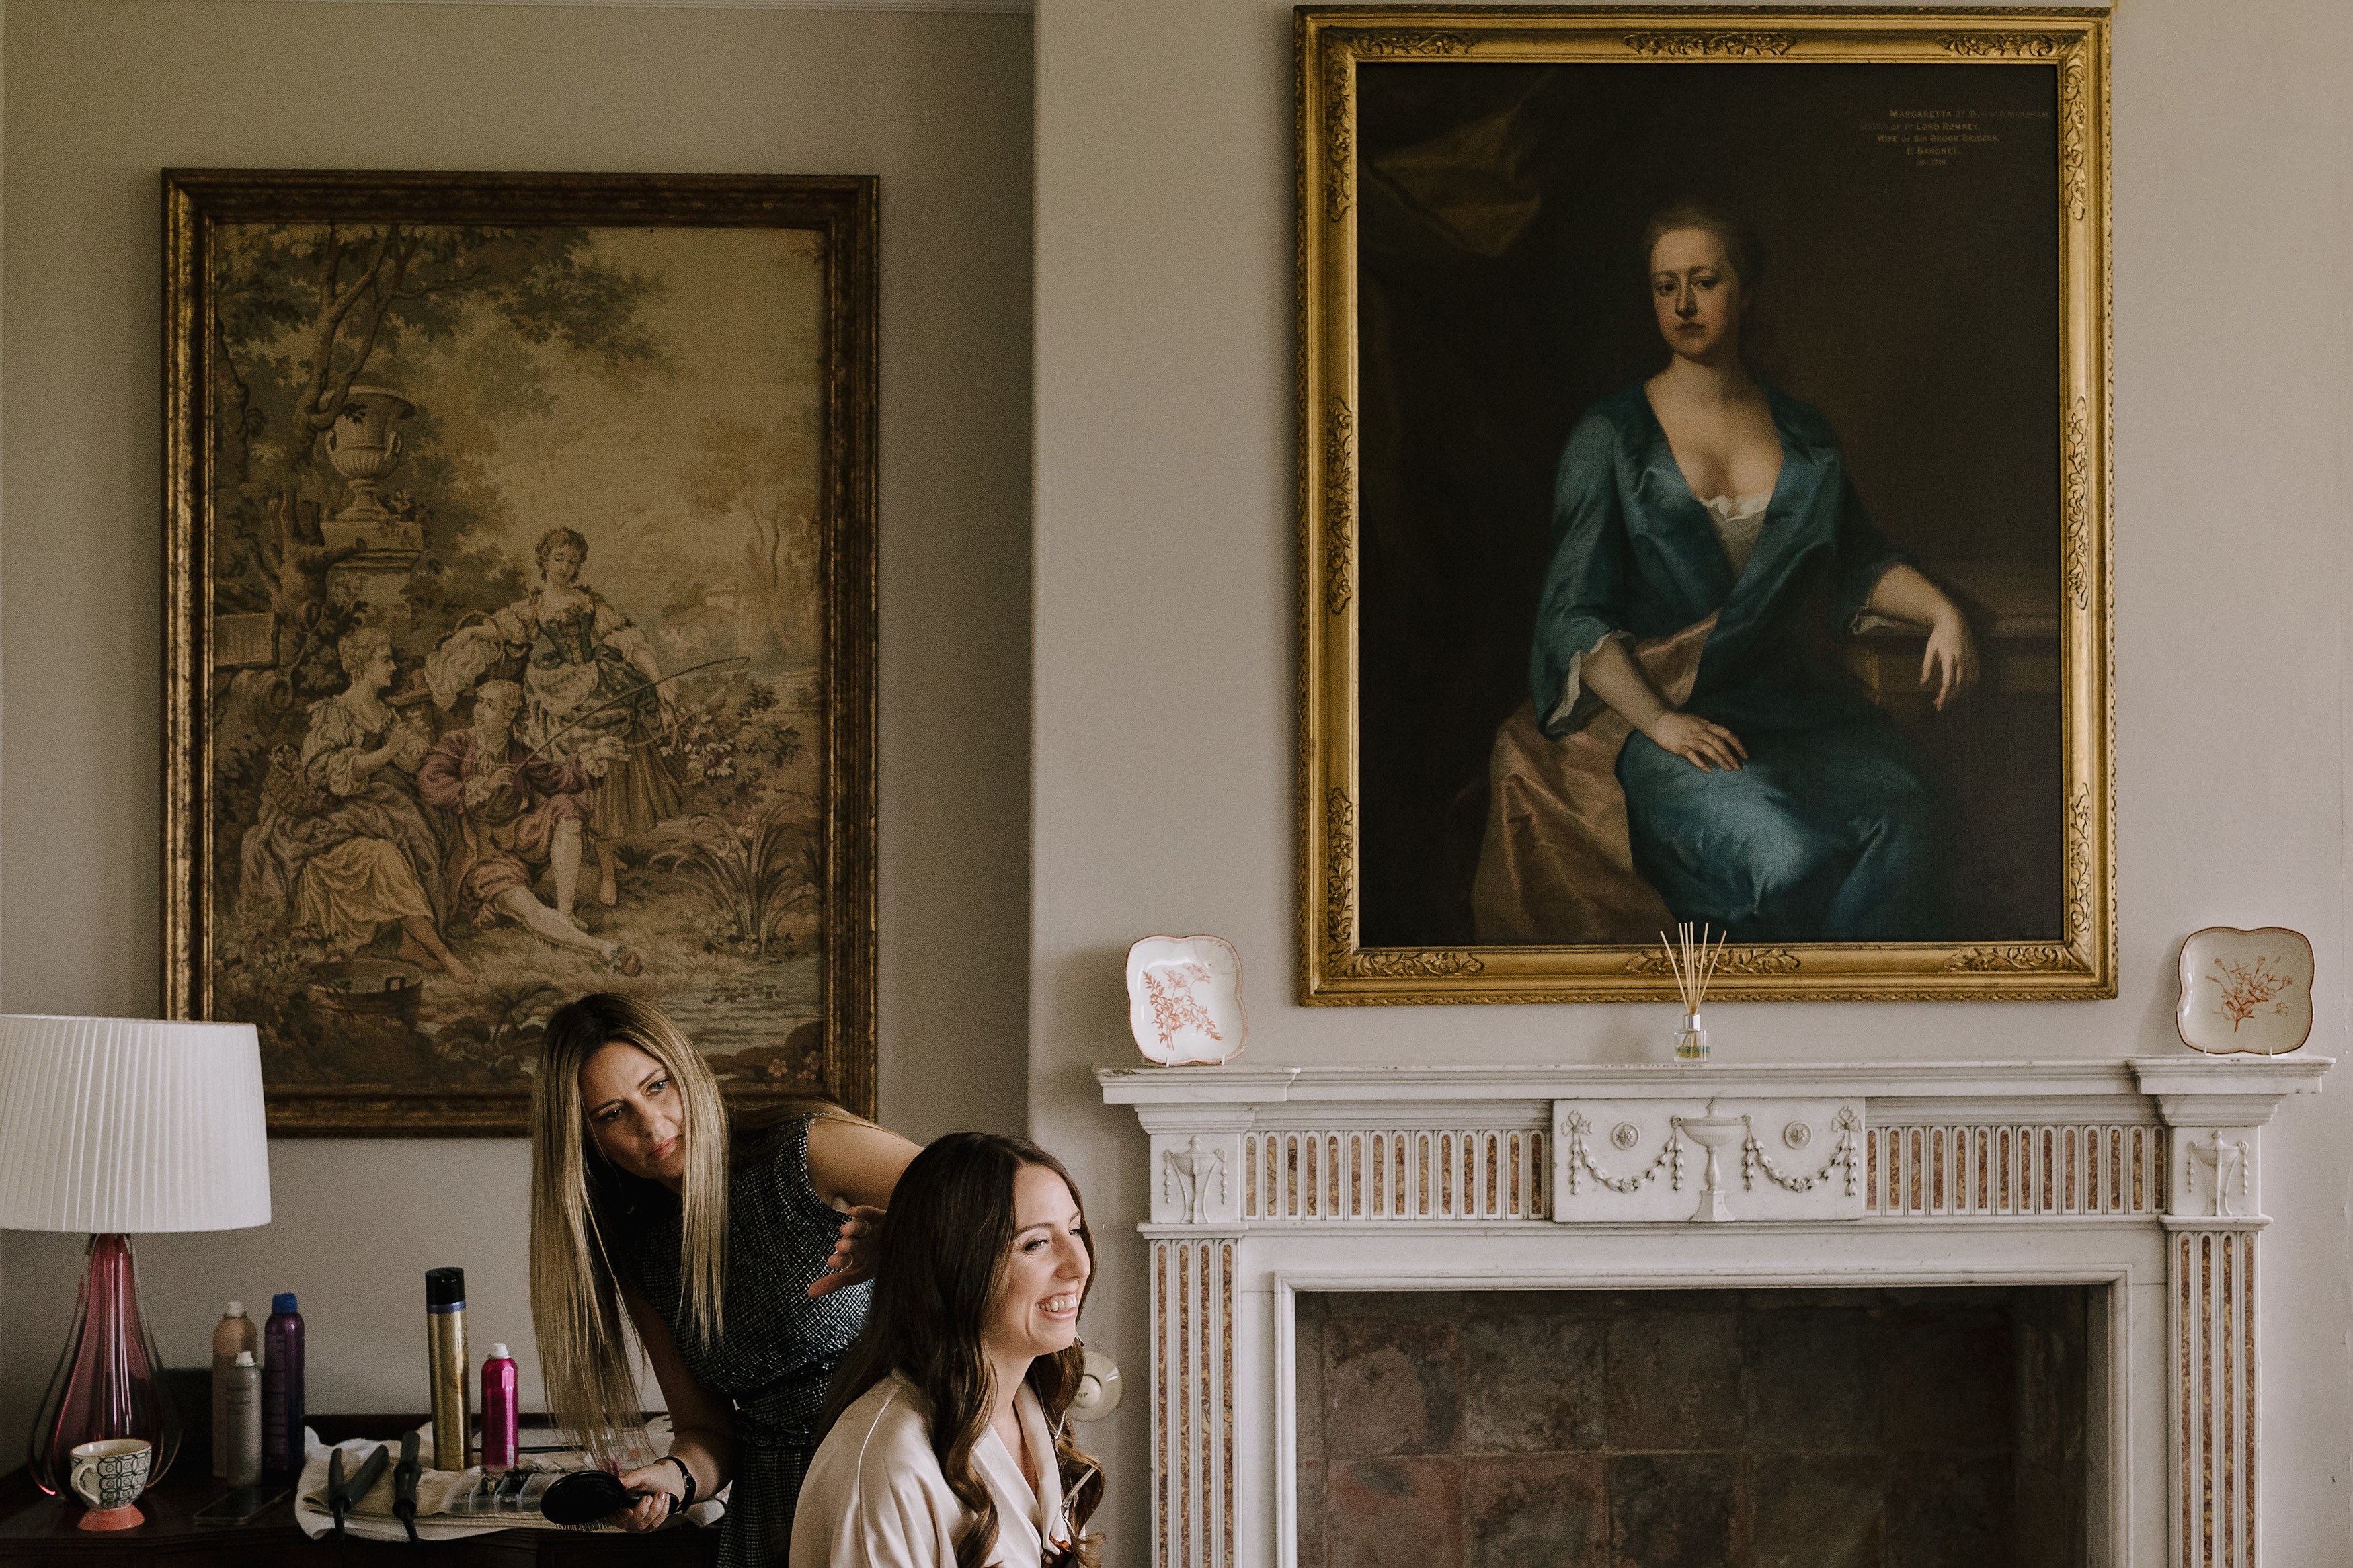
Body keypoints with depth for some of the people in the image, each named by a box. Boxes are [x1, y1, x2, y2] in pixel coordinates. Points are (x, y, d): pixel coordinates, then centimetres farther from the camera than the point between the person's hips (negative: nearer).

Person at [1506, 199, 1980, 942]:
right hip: (1674, 718, -4)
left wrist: (1941, 611, 4)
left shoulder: (1802, 433, 18)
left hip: (1796, 696, 4)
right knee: (1784, 854, -34)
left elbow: (1862, 562, 25)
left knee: (1901, 823, -30)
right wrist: (1659, 719, -15)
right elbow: (1574, 612, -2)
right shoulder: (1610, 436, 5)